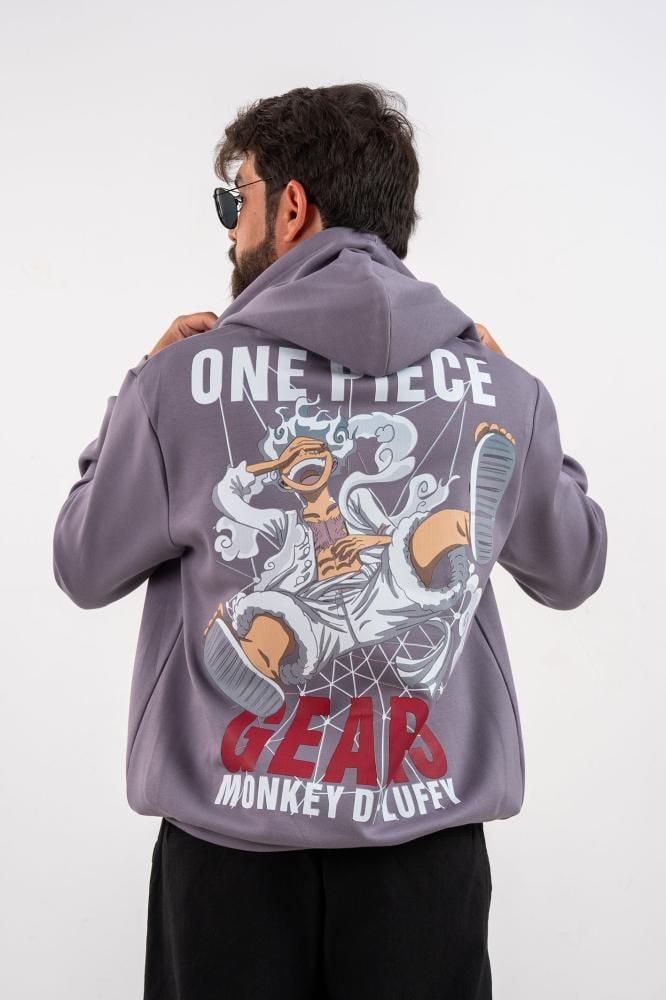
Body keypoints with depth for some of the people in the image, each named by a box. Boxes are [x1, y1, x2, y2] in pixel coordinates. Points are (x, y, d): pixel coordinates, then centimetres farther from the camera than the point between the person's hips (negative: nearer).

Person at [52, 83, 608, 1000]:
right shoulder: (500, 388, -7)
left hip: (230, 834, -1)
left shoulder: (182, 380, -14)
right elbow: (572, 574, 9)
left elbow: (86, 571, 1)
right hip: (430, 831, 2)